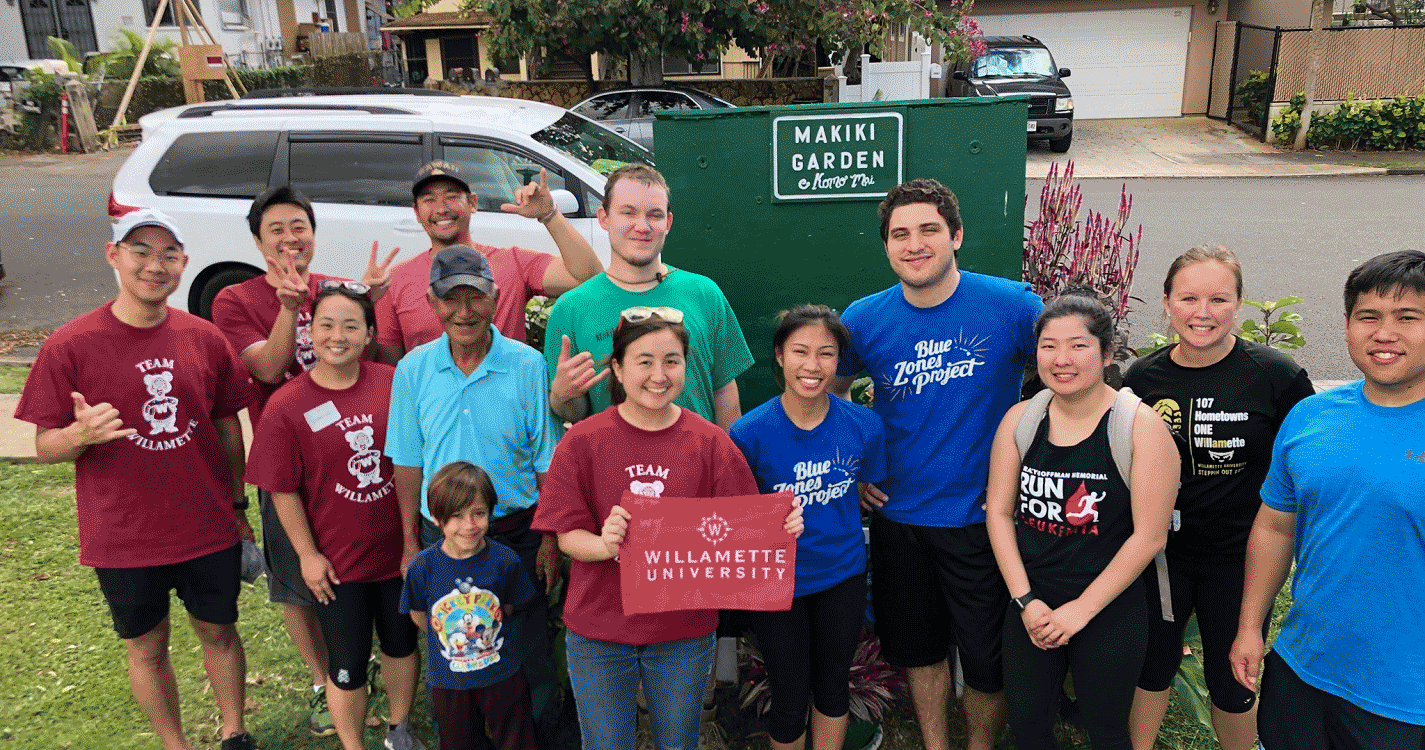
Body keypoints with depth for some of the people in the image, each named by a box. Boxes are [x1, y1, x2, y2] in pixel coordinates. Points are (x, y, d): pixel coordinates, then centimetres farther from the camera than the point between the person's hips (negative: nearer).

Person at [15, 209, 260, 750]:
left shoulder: (204, 338, -3)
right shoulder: (69, 346, -12)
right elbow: (45, 446, -7)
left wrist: (237, 504, 10)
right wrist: (81, 433, -29)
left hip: (209, 528, 2)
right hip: (124, 540, -2)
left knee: (218, 631, 17)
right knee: (147, 647, 15)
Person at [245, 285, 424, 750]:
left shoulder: (392, 384, -8)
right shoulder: (286, 405, -14)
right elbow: (283, 490, -8)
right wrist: (308, 554, -6)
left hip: (397, 549, 3)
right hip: (336, 562, -3)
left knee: (402, 643, 21)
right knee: (347, 666, 10)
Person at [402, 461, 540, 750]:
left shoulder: (505, 560, -18)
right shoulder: (422, 567, -18)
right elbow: (418, 615, 0)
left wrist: (486, 630, 3)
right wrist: (449, 636, 5)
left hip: (502, 673, 0)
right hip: (448, 680, 1)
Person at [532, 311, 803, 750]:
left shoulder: (711, 443, -6)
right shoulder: (583, 441, -8)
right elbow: (568, 536, -7)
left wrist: (780, 528, -24)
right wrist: (605, 544, -28)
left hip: (684, 632, 1)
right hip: (599, 632, -1)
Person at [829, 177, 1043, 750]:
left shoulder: (1011, 305, -13)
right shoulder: (864, 319, -5)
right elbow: (828, 391, 13)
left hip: (982, 516, -2)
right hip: (898, 517, 3)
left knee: (987, 660, 9)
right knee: (918, 647, 18)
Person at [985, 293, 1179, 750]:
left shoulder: (1141, 426, -13)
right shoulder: (1020, 420, -1)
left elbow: (1149, 536, -14)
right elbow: (999, 511, 1)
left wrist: (1082, 609, -13)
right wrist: (1024, 600, -7)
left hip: (1110, 613, -3)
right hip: (1029, 605, 4)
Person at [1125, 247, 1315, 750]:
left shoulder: (1276, 376, -13)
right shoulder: (1142, 378, -5)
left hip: (1239, 557, -2)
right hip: (1161, 552, 2)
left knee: (1231, 680, 15)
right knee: (1151, 665, 18)